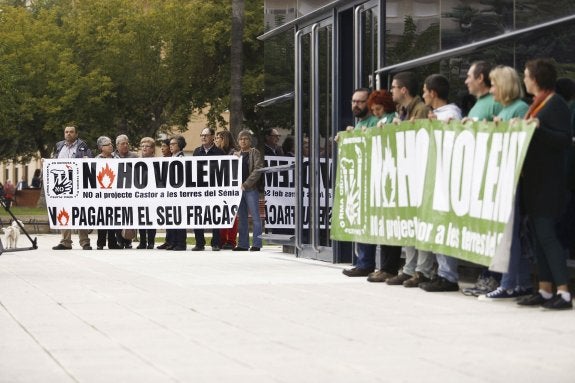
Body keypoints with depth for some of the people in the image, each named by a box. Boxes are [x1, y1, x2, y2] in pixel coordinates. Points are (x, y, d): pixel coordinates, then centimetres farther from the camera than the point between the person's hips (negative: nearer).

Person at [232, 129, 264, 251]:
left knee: (255, 217, -5)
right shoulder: (236, 154, 17)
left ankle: (256, 244, -6)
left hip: (251, 189, -6)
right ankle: (243, 244, 11)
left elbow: (258, 170, -10)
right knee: (242, 218, 8)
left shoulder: (255, 153, 1)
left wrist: (246, 184, -16)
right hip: (238, 189, 6)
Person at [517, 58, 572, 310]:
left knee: (546, 232, -13)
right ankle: (545, 291, 13)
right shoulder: (537, 104, 16)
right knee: (538, 234, 9)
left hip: (548, 182, -10)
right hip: (532, 180, 10)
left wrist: (539, 128, -28)